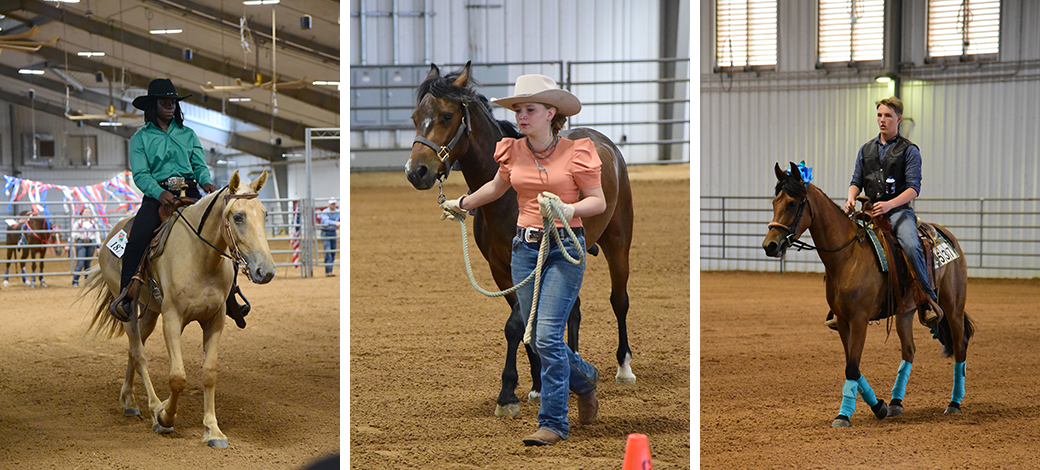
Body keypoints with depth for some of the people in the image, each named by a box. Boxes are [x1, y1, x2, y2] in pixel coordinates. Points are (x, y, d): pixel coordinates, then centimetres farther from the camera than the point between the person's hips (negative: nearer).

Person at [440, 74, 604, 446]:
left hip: (565, 247, -5)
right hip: (525, 247, 5)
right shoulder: (512, 153, 6)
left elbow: (599, 201, -2)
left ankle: (553, 422, -3)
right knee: (538, 340, 7)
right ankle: (584, 379, 37)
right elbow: (497, 186, 26)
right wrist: (463, 204, 39)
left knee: (547, 336, -13)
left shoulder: (576, 153, -6)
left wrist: (568, 209, -20)